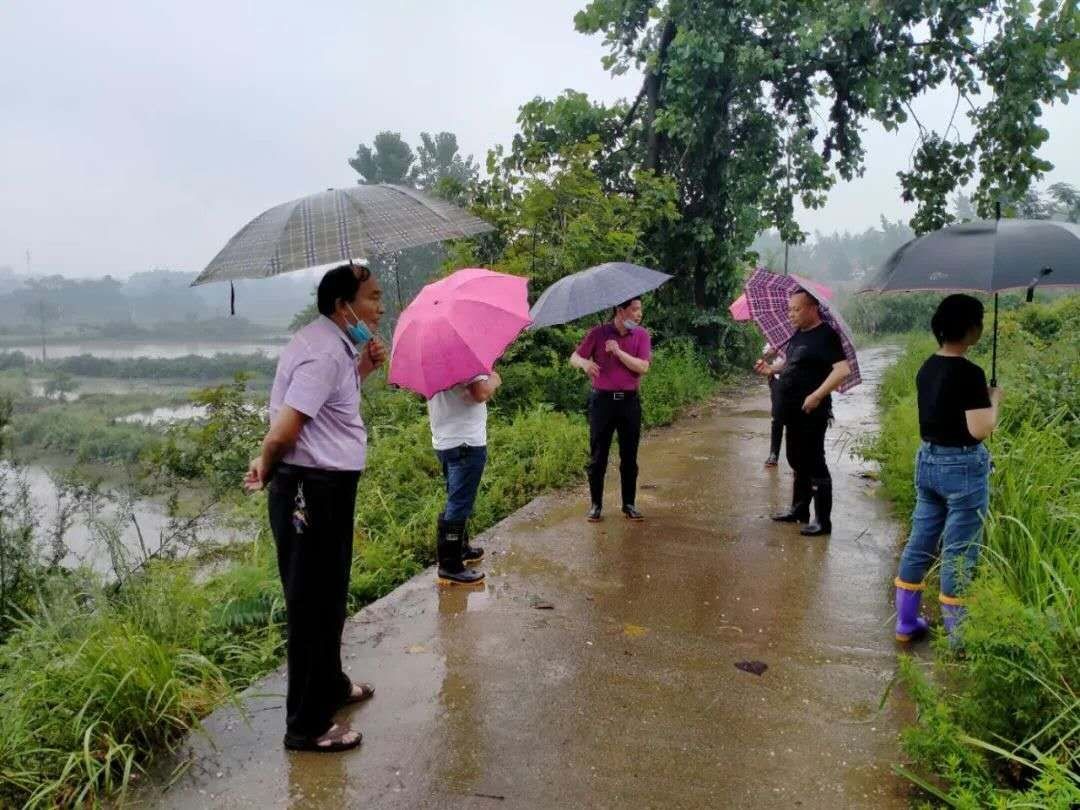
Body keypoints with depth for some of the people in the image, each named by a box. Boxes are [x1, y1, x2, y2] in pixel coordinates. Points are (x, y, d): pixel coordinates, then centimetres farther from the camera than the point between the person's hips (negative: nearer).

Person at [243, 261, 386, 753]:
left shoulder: (334, 344, 10)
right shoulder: (324, 352, -21)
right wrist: (265, 472, -6)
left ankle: (330, 685, 44)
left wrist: (362, 369, 8)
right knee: (311, 606, 2)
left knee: (330, 598, 24)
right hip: (311, 492, -10)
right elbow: (282, 432, -26)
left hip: (329, 488, 10)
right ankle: (307, 725, 16)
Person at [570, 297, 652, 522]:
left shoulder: (641, 335, 2)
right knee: (598, 456, 2)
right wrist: (585, 363, -22)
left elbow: (643, 367, -9)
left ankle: (629, 505, 19)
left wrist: (618, 352, -19)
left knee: (629, 457, 7)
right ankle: (596, 505, 14)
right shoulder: (598, 333, -1)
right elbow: (574, 358, 1)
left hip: (629, 401, 1)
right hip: (602, 400, -1)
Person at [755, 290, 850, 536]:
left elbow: (842, 369, -23)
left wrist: (817, 396, -28)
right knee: (797, 461, 18)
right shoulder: (798, 334, 12)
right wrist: (772, 368, 9)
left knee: (815, 464, -4)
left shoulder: (825, 335, -15)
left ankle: (823, 521, 4)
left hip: (812, 412, -9)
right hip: (793, 411, 9)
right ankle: (799, 510, 31)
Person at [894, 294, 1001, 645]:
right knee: (959, 553, 3)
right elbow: (980, 430, -21)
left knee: (920, 543, 14)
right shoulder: (969, 372, -19)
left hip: (927, 461, 8)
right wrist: (994, 400, -5)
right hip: (963, 466, -8)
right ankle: (958, 635, 15)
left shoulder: (927, 367, 5)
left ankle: (905, 623, 23)